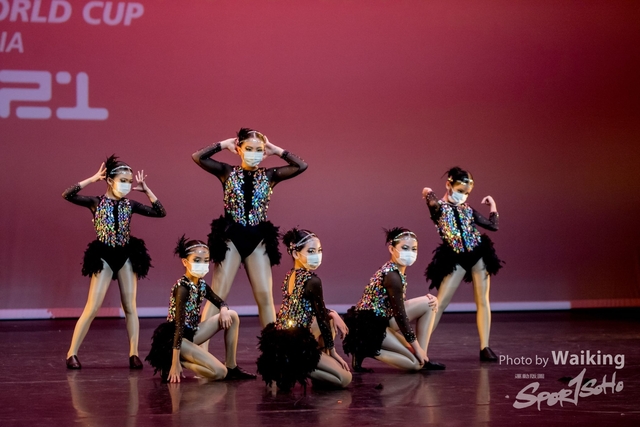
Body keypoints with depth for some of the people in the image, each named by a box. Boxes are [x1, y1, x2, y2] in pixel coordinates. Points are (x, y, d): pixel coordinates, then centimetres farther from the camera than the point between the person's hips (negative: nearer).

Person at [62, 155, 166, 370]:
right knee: (92, 308, -6)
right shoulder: (96, 202, -4)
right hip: (104, 257, -3)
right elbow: (68, 195, -16)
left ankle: (134, 354, 7)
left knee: (130, 306, 3)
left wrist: (146, 190, -3)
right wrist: (93, 179, -13)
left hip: (126, 256, 3)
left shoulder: (130, 205, 4)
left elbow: (160, 212, 3)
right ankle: (72, 354, 1)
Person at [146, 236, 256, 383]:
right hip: (176, 338, -9)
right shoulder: (182, 288, -21)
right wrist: (175, 363, -29)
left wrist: (224, 311, -7)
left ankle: (231, 367, 7)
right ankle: (172, 363, -8)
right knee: (219, 372, -21)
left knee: (232, 316, 5)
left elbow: (221, 302, 21)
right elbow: (179, 324, -26)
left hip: (191, 332, 9)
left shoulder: (201, 285, 5)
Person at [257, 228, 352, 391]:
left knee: (329, 316, 25)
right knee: (345, 378, -3)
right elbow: (322, 319, -7)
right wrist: (332, 351, 2)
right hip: (294, 346, -9)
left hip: (278, 342, 9)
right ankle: (296, 369, -10)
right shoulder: (312, 281, -15)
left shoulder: (290, 276, 11)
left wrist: (332, 314, 11)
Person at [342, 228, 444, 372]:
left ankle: (424, 358, 8)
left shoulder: (395, 269, 10)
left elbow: (399, 307, 14)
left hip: (381, 320, 10)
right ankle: (368, 350, -5)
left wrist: (430, 301, -1)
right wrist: (416, 348, -12)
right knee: (415, 363, -11)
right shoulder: (393, 276, -21)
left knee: (428, 303, 8)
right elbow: (400, 315, -19)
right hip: (370, 326, -10)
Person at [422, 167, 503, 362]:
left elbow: (493, 225, 13)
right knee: (440, 303, -8)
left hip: (478, 255, 4)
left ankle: (485, 348, 1)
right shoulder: (439, 207, 0)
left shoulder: (468, 210, 11)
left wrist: (493, 205, 18)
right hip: (455, 259, -4)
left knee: (483, 301, -1)